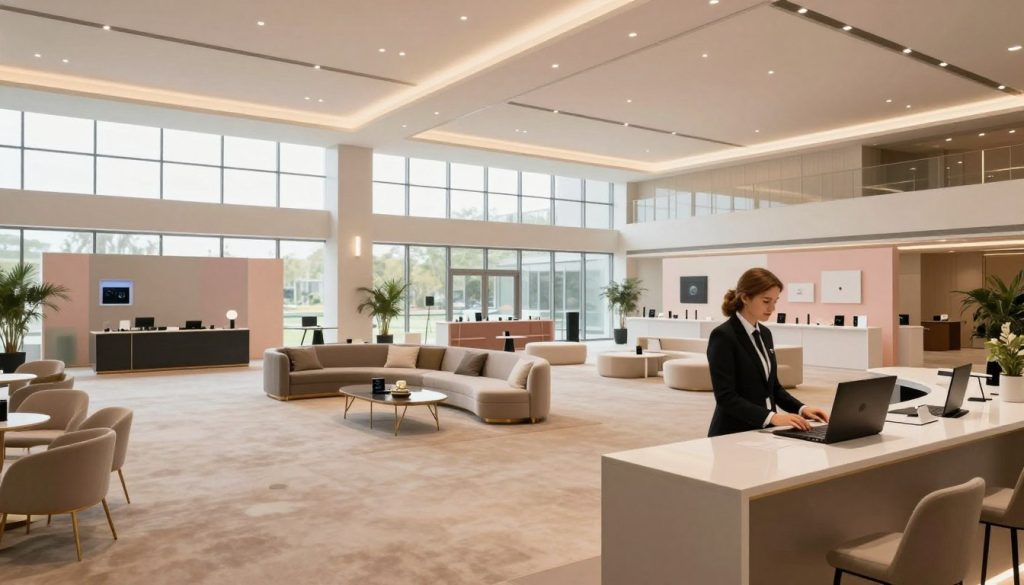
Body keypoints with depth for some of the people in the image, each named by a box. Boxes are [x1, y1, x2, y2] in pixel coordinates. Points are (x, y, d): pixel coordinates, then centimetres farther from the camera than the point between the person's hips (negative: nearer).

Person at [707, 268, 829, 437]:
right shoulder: (723, 336, -14)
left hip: (762, 430, 7)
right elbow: (725, 397, -20)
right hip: (733, 434, -7)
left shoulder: (764, 333, 11)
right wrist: (772, 417, -27)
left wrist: (801, 408, 2)